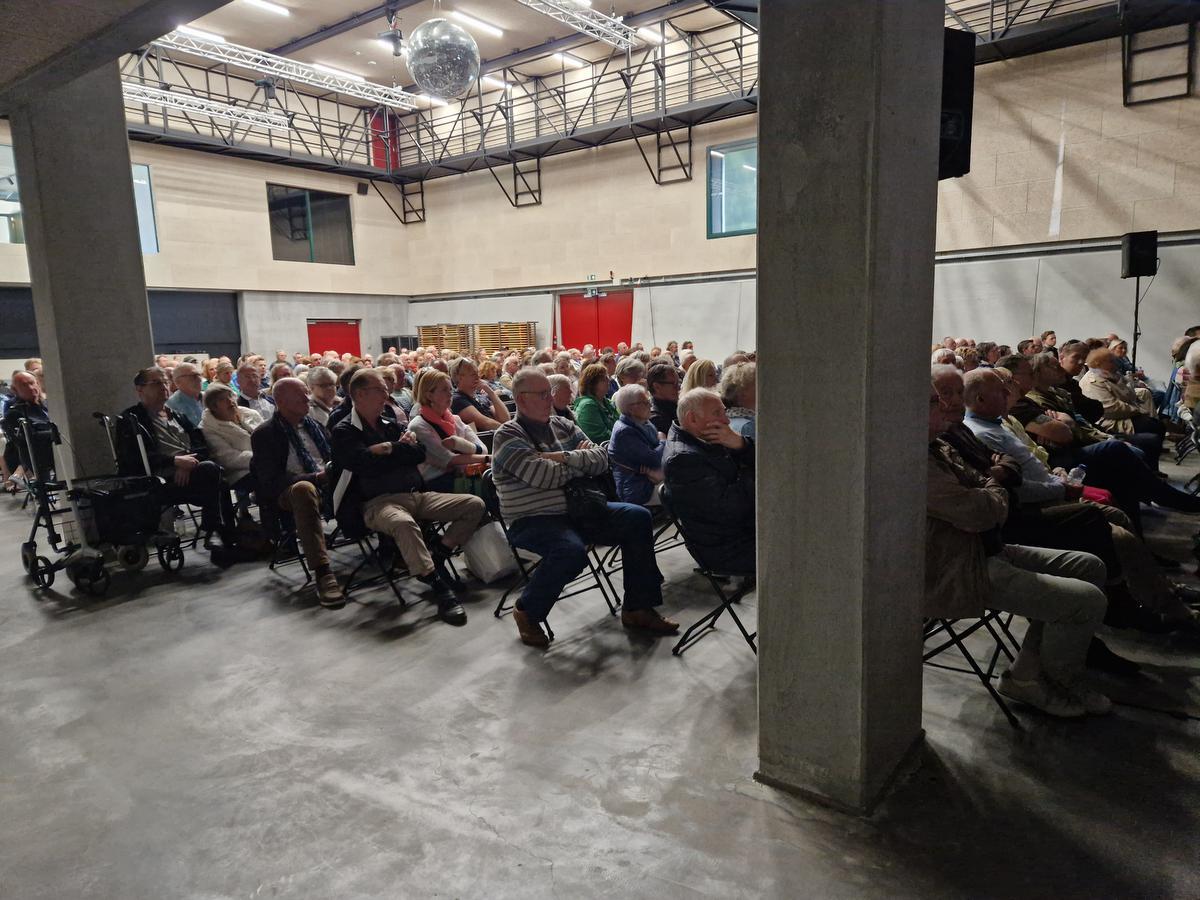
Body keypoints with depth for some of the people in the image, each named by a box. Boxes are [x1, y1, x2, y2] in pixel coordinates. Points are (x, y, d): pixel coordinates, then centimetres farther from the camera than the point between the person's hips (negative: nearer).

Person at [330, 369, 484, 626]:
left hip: (416, 495, 7)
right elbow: (369, 465, -14)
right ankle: (438, 586, -33)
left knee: (475, 505, -6)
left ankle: (436, 555, -7)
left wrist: (390, 449, -6)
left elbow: (420, 454, 7)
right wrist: (402, 450, 0)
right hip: (378, 502, -7)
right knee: (404, 524, -41)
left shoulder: (391, 425, 21)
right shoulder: (344, 431, 2)